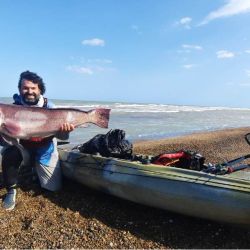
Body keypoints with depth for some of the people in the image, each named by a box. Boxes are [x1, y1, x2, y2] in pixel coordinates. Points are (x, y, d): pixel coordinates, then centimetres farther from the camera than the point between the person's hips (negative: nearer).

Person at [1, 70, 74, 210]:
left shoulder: (49, 107, -16)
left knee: (54, 187, 6)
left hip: (44, 149, 1)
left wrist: (65, 131, -44)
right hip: (21, 146, 0)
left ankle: (36, 167, 38)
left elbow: (62, 136, -20)